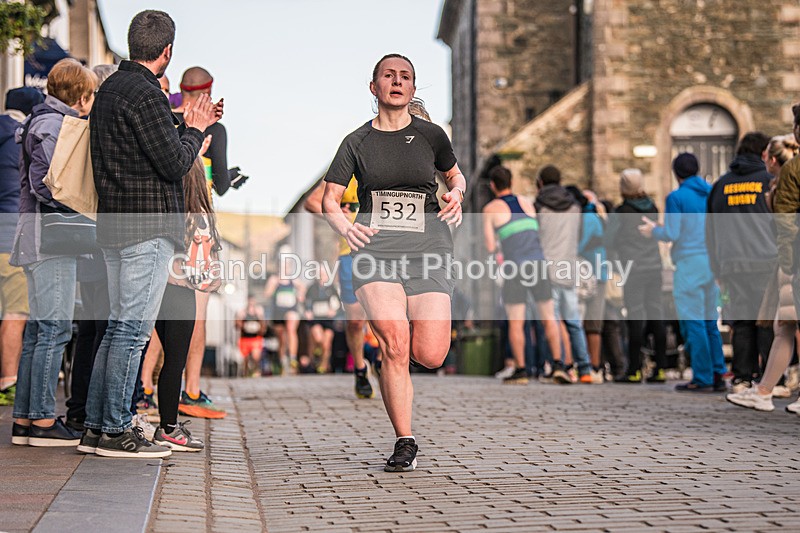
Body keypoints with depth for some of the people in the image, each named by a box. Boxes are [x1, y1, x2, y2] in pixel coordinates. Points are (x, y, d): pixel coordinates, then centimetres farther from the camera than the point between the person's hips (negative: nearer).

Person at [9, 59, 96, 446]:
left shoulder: (46, 121, 20)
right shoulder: (54, 125, -11)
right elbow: (47, 185, -20)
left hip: (42, 238, 10)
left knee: (39, 328, 10)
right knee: (55, 328, -9)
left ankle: (24, 419, 12)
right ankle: (42, 420, -7)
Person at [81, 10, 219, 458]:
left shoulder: (110, 89, 16)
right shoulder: (146, 95, -14)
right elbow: (175, 162, -16)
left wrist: (191, 125, 23)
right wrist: (195, 131, 1)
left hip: (115, 224, 10)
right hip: (149, 226, -10)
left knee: (120, 326, 14)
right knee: (134, 329, -5)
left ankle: (97, 425, 17)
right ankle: (115, 430, -1)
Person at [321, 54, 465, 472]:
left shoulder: (430, 136, 8)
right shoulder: (357, 142, 7)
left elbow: (455, 175, 25)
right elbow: (329, 200, 8)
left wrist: (456, 195, 2)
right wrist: (345, 228, -12)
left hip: (426, 249, 1)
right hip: (375, 249, -1)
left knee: (430, 356, -10)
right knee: (394, 344, -19)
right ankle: (404, 443, -5)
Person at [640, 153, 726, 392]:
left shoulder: (676, 197, -8)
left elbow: (672, 234, -11)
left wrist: (653, 231, 8)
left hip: (690, 262, -6)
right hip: (712, 262, 7)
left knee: (693, 322, -3)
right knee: (709, 321, 13)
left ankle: (702, 378, -4)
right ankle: (718, 375, 12)